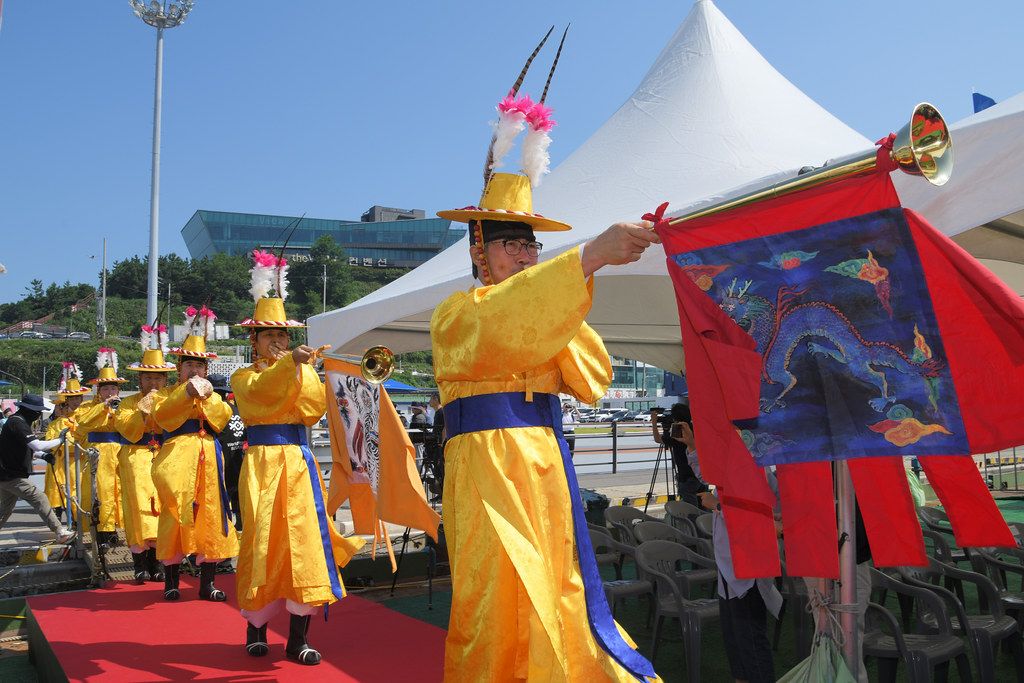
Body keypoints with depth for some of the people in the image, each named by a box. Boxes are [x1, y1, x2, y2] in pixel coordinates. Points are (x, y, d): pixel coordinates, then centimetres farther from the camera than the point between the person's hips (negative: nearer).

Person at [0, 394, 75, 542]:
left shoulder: (17, 420, 14)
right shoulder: (17, 423, -19)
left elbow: (26, 448, 21)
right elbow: (37, 446, -28)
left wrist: (43, 455, 5)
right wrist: (59, 440, -16)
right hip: (12, 476, -11)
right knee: (40, 499, -10)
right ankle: (60, 533, -9)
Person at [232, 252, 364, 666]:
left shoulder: (303, 372, 16)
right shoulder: (244, 378, 7)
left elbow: (317, 408, -3)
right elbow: (262, 391, -19)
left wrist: (303, 371, -11)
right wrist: (290, 364, -33)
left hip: (298, 462, 2)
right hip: (263, 462, -2)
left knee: (303, 537, -5)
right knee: (263, 542, 0)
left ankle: (298, 639, 0)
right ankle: (256, 628, 19)